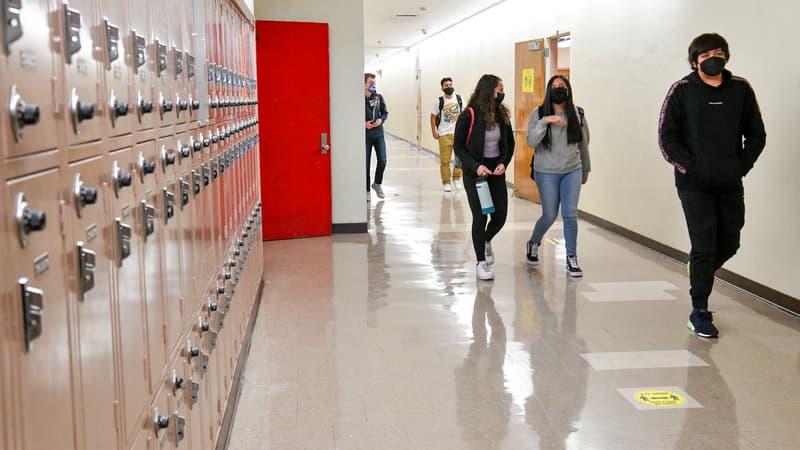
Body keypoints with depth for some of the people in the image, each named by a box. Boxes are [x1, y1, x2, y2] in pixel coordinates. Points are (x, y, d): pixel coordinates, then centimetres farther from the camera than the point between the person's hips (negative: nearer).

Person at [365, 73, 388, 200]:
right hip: (365, 134, -3)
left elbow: (385, 112, 12)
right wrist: (363, 124, -17)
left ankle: (377, 184, 21)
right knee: (366, 163, 3)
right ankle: (367, 190, 15)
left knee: (382, 160, -4)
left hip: (378, 133, 3)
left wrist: (381, 119, -8)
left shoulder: (378, 97, 3)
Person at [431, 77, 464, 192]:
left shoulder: (459, 99, 4)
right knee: (445, 160, -1)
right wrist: (434, 132, -5)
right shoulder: (439, 101, -2)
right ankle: (446, 182, 6)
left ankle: (456, 178, 16)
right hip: (444, 135, -2)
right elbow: (433, 117, 3)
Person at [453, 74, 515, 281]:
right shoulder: (469, 116, -13)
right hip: (475, 173, -5)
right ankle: (481, 262, 12)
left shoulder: (502, 115, 2)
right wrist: (475, 166, -20)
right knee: (480, 216, -4)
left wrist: (504, 163, -7)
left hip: (496, 172, 5)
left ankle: (486, 241, 40)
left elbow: (509, 144, 12)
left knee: (500, 215, 6)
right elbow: (458, 146, -8)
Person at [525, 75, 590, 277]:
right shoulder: (539, 113, -4)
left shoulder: (577, 113, 3)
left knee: (570, 214, -4)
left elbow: (583, 143, 12)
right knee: (549, 216, 5)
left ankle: (572, 259, 7)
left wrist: (585, 169, 18)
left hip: (572, 171, 2)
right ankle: (534, 243, 35)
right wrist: (544, 122, -27)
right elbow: (531, 142, -14)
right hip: (546, 172, -2)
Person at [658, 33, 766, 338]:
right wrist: (689, 166, -11)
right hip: (694, 185, -4)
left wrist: (742, 165, -1)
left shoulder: (741, 89, 5)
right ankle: (699, 313, 9)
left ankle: (699, 276, 41)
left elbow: (756, 134, 11)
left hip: (731, 186, 4)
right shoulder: (682, 90, -3)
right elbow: (667, 137, -3)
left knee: (729, 245, 11)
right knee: (705, 247, -3)